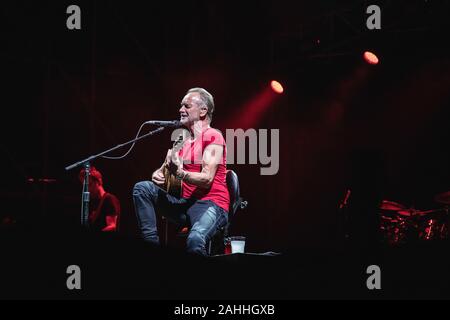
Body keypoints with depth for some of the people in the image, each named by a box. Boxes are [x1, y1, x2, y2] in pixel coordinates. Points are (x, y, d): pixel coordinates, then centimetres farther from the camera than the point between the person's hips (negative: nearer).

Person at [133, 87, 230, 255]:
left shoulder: (213, 137, -6)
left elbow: (207, 179, -16)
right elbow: (165, 168, 17)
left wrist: (180, 173, -34)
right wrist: (158, 175, -9)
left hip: (210, 204, -8)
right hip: (185, 203, 8)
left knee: (195, 239, -39)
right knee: (142, 188, -9)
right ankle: (150, 242, -16)